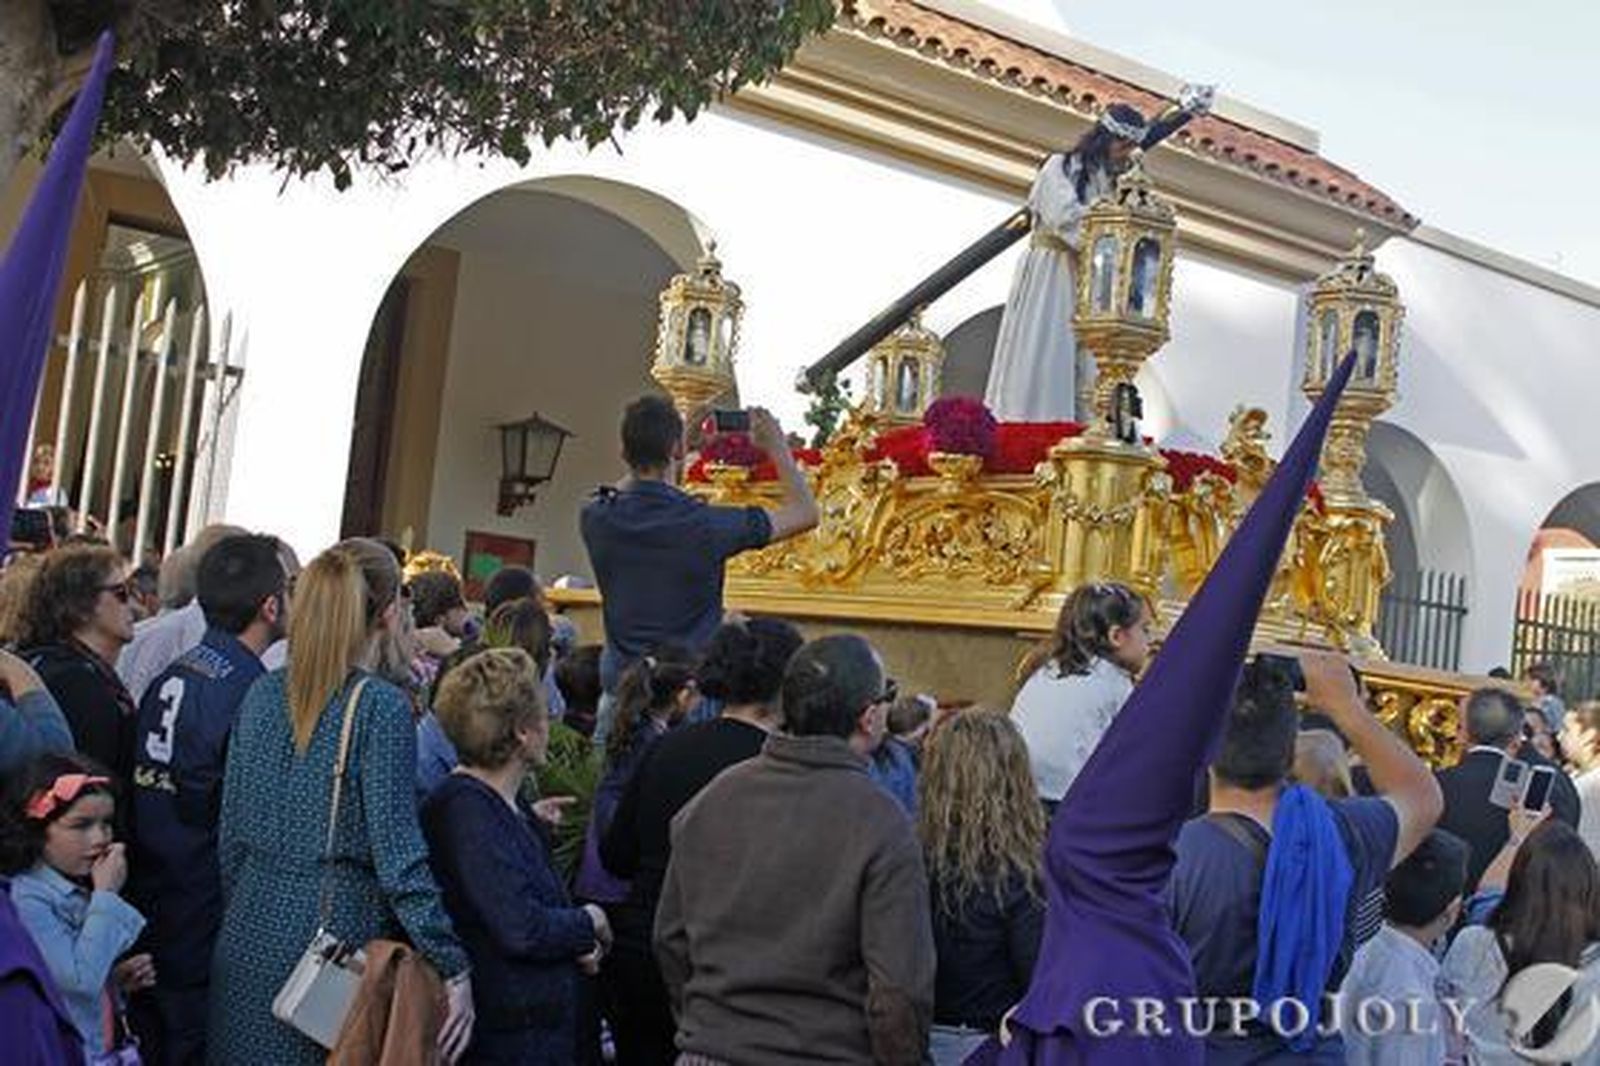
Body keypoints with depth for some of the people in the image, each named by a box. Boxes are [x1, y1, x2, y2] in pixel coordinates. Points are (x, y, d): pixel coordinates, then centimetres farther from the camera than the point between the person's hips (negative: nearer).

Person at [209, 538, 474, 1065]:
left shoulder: (263, 694, 5)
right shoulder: (379, 707, -12)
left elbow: (230, 834, 10)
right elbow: (398, 852, -16)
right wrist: (453, 967, -13)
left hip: (250, 933, 6)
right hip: (338, 932, -6)